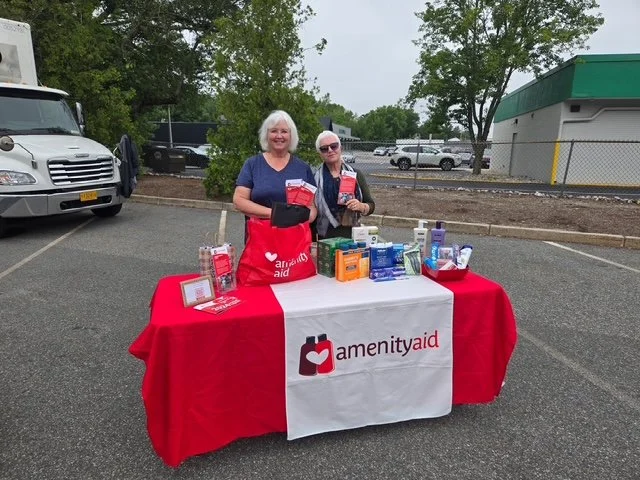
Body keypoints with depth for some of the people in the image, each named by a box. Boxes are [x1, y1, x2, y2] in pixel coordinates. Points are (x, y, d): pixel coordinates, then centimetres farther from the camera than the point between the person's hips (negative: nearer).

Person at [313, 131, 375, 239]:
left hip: (352, 237, 1)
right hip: (325, 239, -1)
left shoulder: (356, 174, 4)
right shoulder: (315, 179, 0)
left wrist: (361, 206, -13)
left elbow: (371, 206, 8)